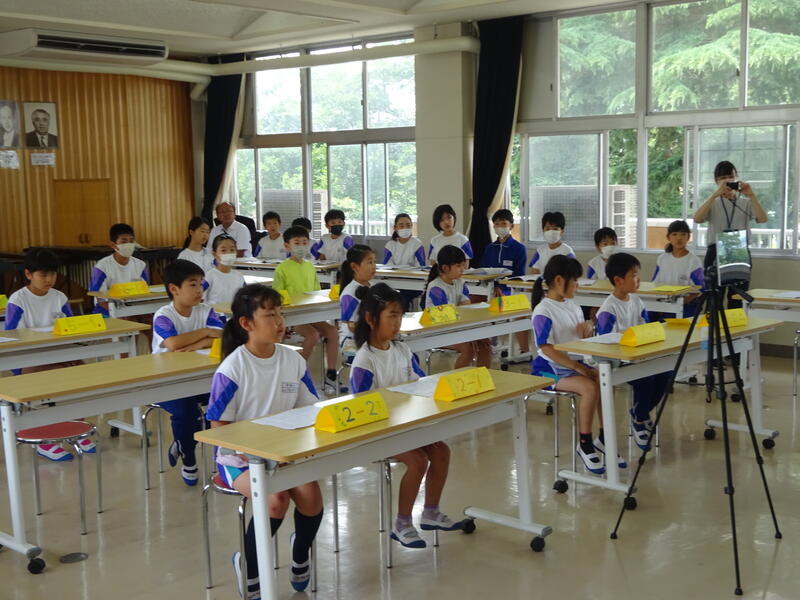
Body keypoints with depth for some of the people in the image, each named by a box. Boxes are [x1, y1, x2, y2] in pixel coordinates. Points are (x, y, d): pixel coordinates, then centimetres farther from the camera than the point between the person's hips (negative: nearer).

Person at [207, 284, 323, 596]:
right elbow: (219, 427, -12)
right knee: (275, 499, -29)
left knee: (310, 494, -22)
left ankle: (300, 556, 11)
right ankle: (248, 567, 0)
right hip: (239, 456, -4)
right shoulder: (232, 368, -15)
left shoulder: (293, 360, -2)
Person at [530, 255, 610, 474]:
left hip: (573, 363, 8)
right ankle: (585, 444, -12)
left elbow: (582, 339, 20)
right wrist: (579, 368, -22)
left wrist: (588, 328, -5)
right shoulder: (543, 312, -14)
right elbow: (547, 349, -20)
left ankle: (604, 438, 2)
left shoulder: (573, 305, 11)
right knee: (590, 388, -28)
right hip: (550, 368, -8)